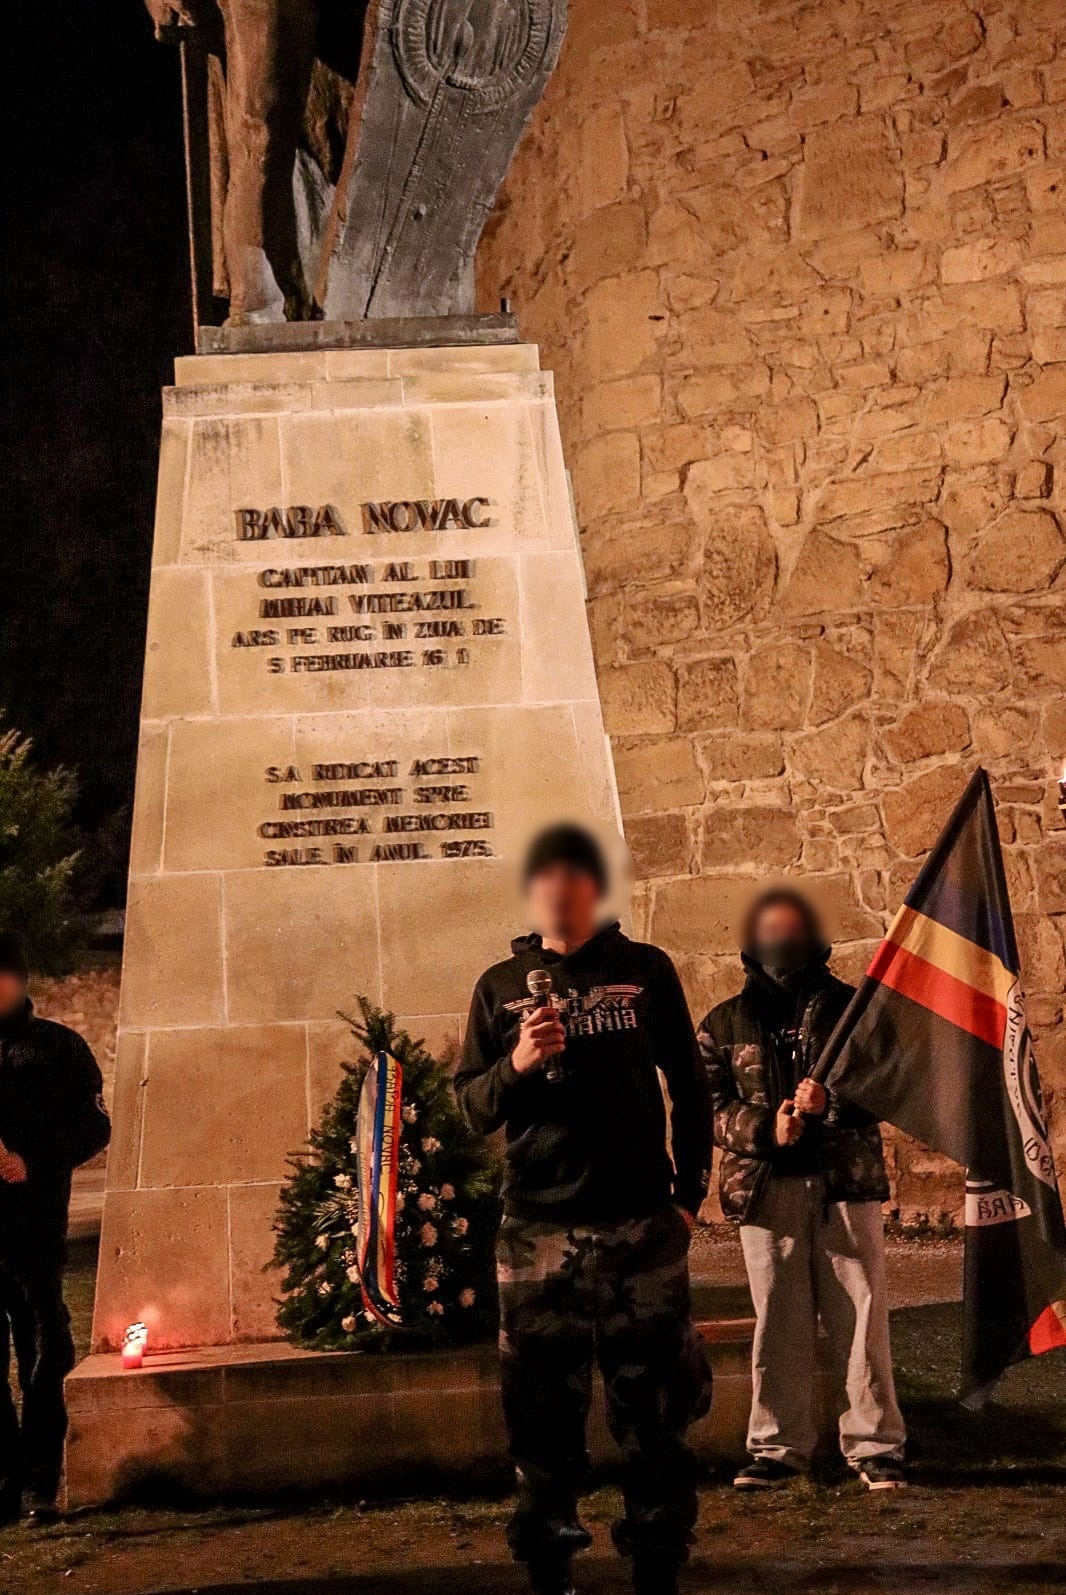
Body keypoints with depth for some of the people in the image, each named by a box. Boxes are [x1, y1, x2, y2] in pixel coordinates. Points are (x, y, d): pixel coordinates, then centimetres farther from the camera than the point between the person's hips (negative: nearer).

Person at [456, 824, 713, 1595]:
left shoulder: (645, 970, 8)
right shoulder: (501, 987, 9)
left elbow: (689, 1086, 12)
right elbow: (473, 1107, 7)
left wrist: (690, 1193, 7)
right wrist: (515, 1065, -12)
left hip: (640, 1224, -1)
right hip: (537, 1230, 1)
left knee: (654, 1412, 0)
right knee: (544, 1408, 2)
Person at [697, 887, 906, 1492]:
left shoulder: (851, 1007, 10)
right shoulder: (725, 1024, 12)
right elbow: (711, 1106, 4)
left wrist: (830, 1101, -18)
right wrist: (765, 1127, -14)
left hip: (846, 1180, -1)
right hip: (765, 1186, 1)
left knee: (862, 1314, -2)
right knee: (778, 1321, 3)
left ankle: (875, 1445, 5)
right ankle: (778, 1446, 13)